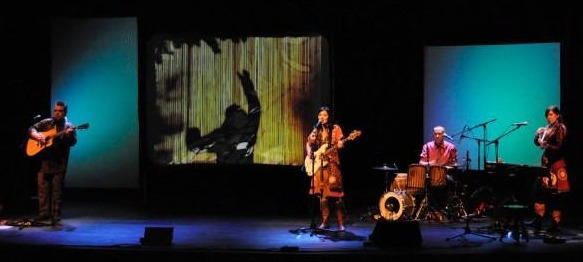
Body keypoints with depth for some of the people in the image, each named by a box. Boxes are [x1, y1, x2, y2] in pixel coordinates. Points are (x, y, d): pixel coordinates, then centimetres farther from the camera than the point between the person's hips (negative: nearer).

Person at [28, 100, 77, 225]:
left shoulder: (68, 126, 0)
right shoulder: (45, 123, 11)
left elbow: (72, 142, -11)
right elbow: (31, 129, 13)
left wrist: (69, 135, -33)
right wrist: (37, 136, -8)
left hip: (59, 162, -4)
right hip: (44, 160, 4)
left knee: (57, 189, -1)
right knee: (42, 187, 6)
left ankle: (56, 214, 5)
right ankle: (44, 213, 14)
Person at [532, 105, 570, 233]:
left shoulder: (560, 128, -6)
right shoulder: (547, 128, 14)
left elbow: (559, 146, -14)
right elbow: (537, 142, 13)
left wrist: (546, 145, -27)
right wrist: (538, 134, -5)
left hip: (556, 164, -7)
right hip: (546, 163, 7)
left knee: (555, 194, -4)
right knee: (539, 189, 0)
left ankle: (556, 224, 2)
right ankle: (538, 222, 3)